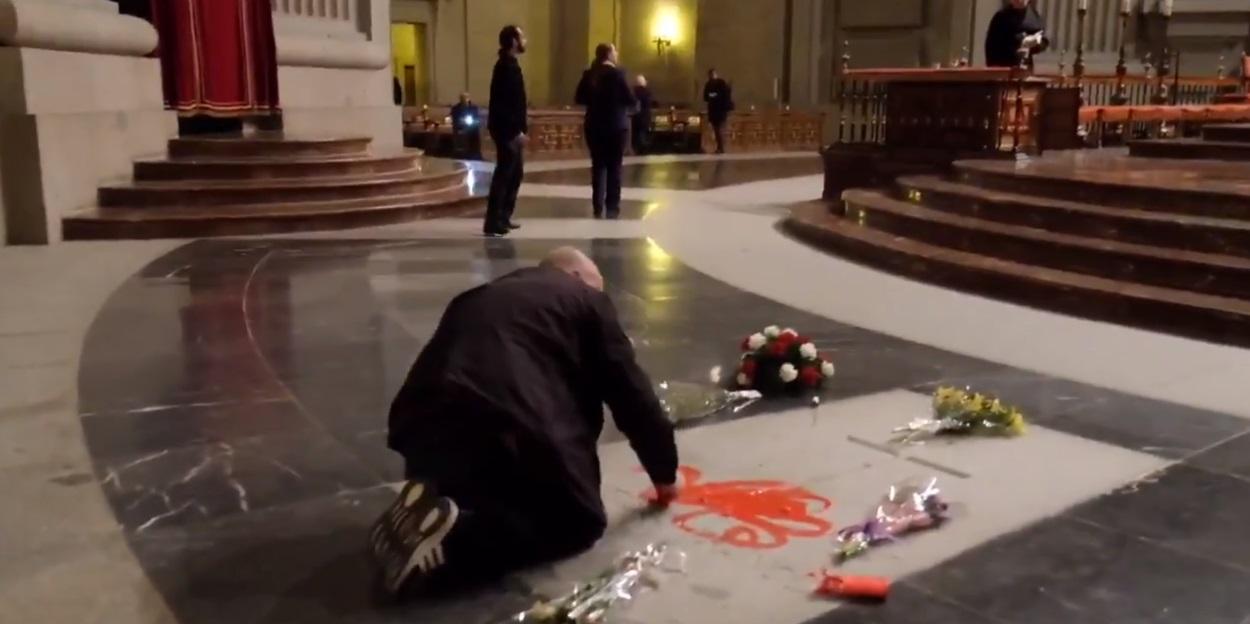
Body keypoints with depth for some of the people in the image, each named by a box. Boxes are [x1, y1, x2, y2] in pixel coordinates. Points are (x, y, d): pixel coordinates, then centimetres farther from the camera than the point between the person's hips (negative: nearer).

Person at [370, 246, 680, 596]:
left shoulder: (477, 299, 31)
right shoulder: (586, 302, 14)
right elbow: (631, 394, 13)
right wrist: (663, 473, 25)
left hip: (424, 434, 7)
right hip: (510, 437, -7)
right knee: (582, 521, 14)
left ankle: (429, 509, 3)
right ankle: (453, 537, -9)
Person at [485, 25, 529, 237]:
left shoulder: (509, 64, 16)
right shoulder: (507, 66, -16)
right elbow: (505, 103, -23)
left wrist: (520, 128, 19)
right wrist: (517, 131, -24)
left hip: (511, 129, 10)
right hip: (508, 130, -10)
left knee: (515, 174, 15)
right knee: (504, 175, -8)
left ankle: (503, 218, 22)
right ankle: (492, 223, -6)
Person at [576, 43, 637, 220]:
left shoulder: (589, 74, 2)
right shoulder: (617, 73, -11)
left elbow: (579, 98, 4)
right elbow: (631, 100, -14)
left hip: (594, 126, 4)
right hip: (615, 126, -4)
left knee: (598, 166, 10)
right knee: (614, 167, 4)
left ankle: (598, 208, 8)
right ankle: (612, 208, 3)